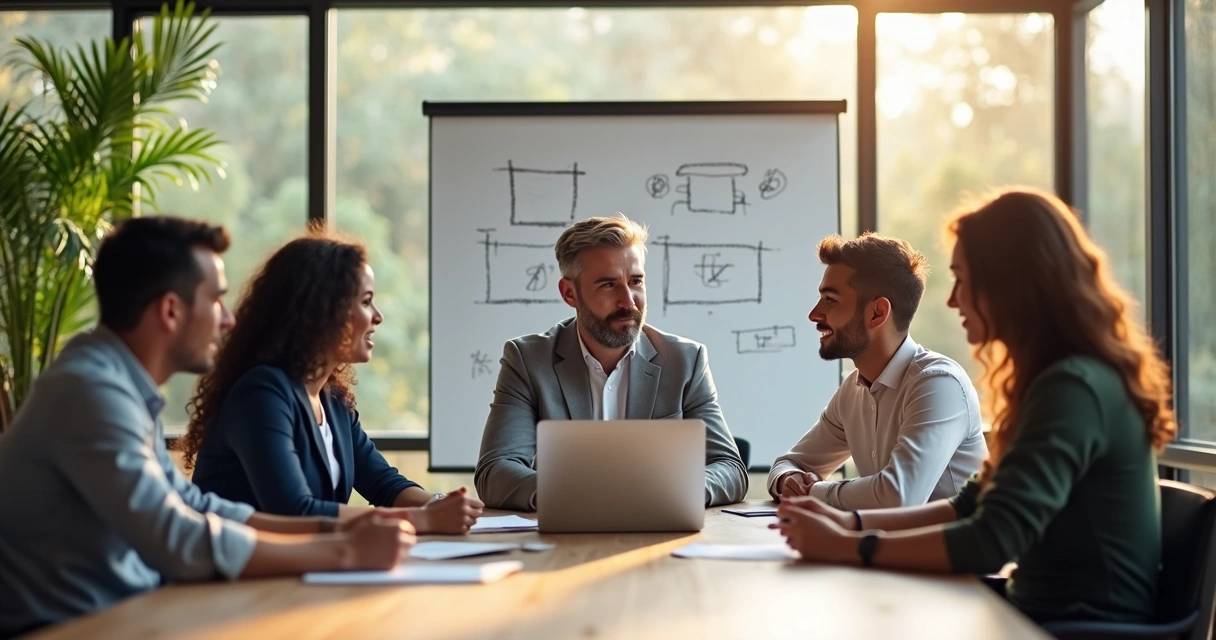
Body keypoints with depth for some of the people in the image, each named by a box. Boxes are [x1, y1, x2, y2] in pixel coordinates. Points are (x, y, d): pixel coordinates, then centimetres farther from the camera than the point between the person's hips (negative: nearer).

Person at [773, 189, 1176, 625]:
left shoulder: (1071, 388, -19)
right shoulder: (1059, 378, 11)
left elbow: (992, 541, -25)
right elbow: (973, 506, 15)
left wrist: (847, 548, -17)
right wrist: (853, 522, 4)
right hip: (1049, 611, 8)